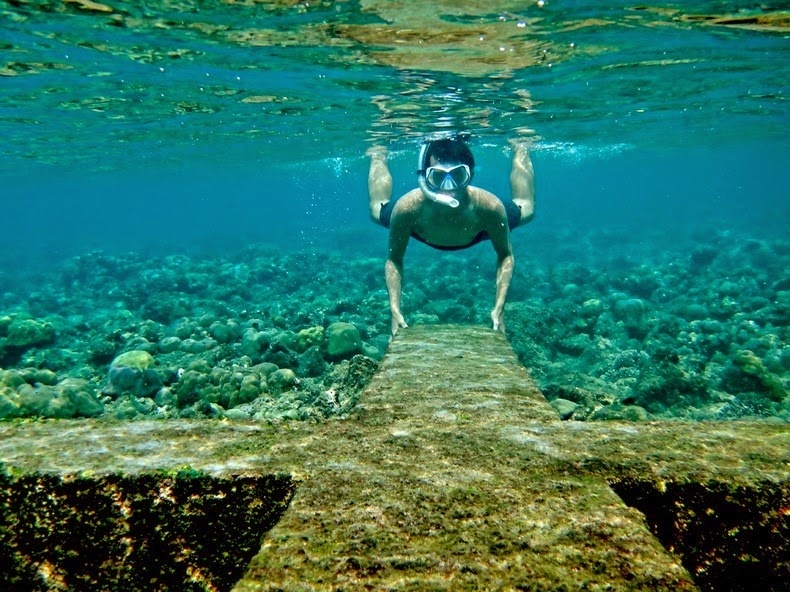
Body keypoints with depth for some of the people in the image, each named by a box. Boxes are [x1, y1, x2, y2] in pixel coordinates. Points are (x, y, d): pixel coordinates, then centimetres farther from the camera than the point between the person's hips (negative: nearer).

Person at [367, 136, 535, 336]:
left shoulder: (489, 207, -45)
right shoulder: (408, 209, -45)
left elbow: (505, 256, -26)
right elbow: (394, 261, -28)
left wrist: (499, 308, -36)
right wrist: (395, 310, -39)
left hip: (477, 231, 0)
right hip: (421, 230, 0)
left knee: (525, 209, 28)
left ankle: (520, 151, 48)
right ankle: (378, 157, 49)